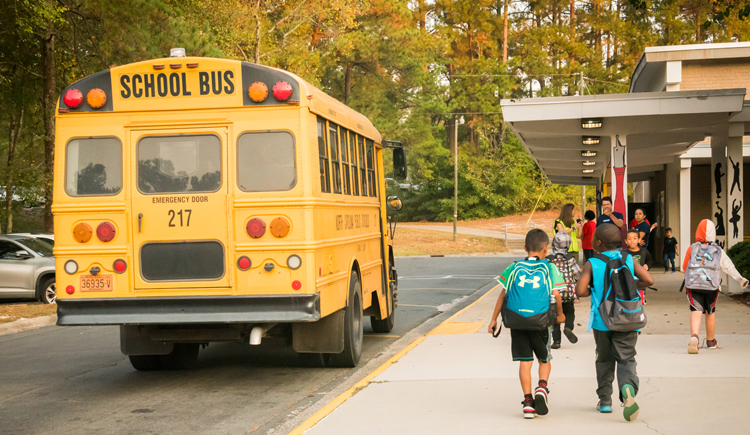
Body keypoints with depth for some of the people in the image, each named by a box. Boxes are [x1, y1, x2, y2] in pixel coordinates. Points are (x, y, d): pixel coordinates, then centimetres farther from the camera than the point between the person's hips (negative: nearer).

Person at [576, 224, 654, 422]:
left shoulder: (592, 264, -5)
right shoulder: (629, 260, 2)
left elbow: (580, 291, -14)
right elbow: (649, 280, -6)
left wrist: (593, 291, 6)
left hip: (602, 321, 0)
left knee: (604, 360, 17)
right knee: (626, 359, 2)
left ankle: (605, 400, 22)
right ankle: (628, 386, -29)